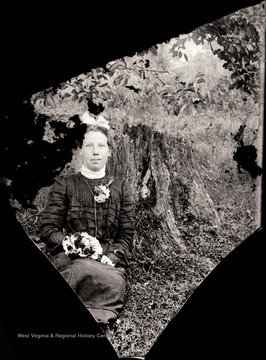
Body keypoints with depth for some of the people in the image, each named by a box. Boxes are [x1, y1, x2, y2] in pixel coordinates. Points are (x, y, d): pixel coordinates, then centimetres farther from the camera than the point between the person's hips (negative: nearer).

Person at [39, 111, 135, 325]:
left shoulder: (121, 188, 17)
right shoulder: (64, 184, 11)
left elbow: (126, 235, 10)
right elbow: (48, 229, 2)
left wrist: (111, 257, -11)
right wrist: (77, 248, -14)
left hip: (109, 260, 2)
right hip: (68, 259, -2)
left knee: (116, 282, -35)